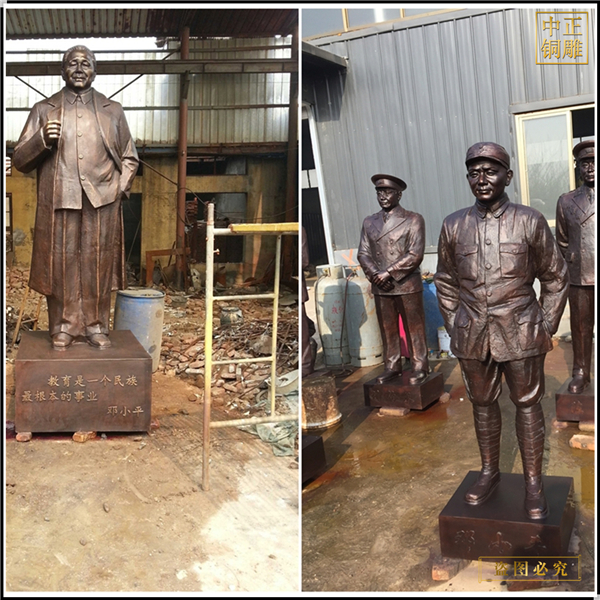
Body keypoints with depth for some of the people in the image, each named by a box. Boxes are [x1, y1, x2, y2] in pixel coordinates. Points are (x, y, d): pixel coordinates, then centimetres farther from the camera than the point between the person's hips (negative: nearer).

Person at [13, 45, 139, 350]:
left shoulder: (113, 111, 14)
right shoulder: (43, 110, 10)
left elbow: (130, 158, 19)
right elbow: (19, 159, 7)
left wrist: (120, 187, 2)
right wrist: (42, 139, -11)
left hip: (102, 203, 1)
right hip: (58, 202, 0)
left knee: (98, 266, 3)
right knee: (61, 265, 2)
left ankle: (97, 326, 13)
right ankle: (63, 327, 12)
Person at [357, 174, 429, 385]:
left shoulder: (413, 220, -2)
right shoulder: (369, 222, 11)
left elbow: (415, 255, -11)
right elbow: (363, 253, 6)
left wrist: (389, 273, -17)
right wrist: (375, 274, -11)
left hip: (408, 286, -4)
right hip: (380, 288, 4)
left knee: (414, 328, 4)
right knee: (387, 329, 10)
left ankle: (419, 367, 16)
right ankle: (392, 366, 22)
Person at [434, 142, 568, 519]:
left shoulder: (531, 222, -4)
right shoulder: (454, 226, 2)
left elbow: (556, 278, 4)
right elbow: (446, 281, 12)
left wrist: (546, 328, 0)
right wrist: (454, 327, 8)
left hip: (521, 335, -2)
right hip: (472, 335, 2)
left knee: (528, 404, 8)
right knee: (482, 403, 14)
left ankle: (534, 482, 22)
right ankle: (490, 472, 31)